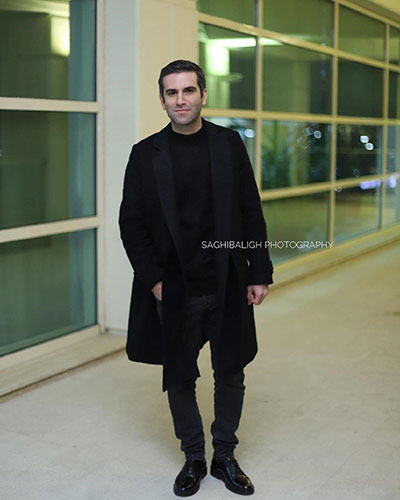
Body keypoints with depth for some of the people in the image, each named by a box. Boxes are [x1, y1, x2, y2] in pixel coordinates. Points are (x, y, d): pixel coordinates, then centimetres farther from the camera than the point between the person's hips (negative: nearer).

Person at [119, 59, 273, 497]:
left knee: (230, 375, 9)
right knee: (179, 378, 9)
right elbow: (131, 223, 0)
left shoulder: (229, 144, 2)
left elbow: (251, 212, 4)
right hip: (174, 291, 0)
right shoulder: (146, 154, 0)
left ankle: (225, 454, 28)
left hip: (227, 286, 1)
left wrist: (259, 272, 0)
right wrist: (152, 279, -7)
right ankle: (193, 457, 28)